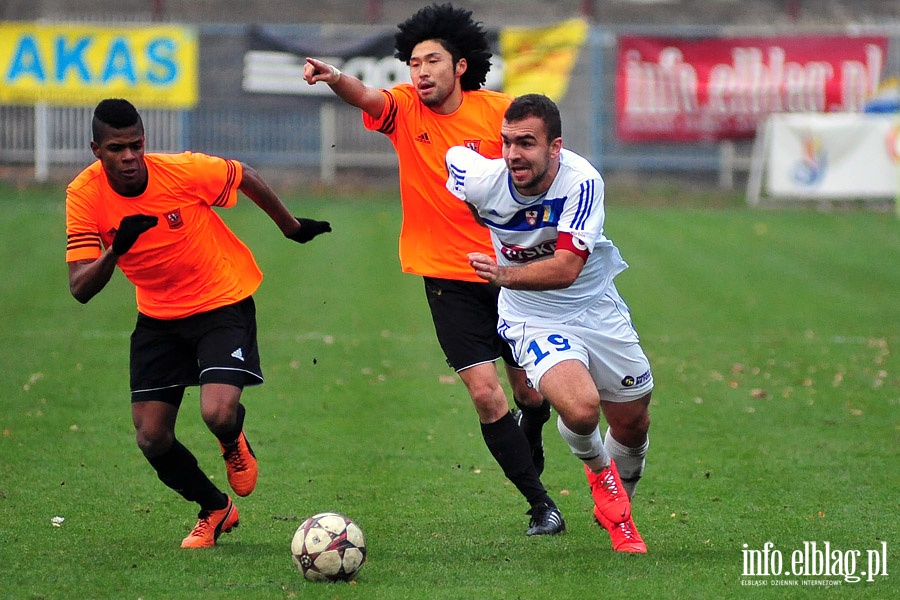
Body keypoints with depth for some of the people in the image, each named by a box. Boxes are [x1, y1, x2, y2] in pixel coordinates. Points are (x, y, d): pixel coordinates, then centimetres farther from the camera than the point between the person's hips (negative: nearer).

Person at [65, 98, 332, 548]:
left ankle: (234, 444, 17)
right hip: (158, 317, 3)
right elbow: (80, 288, -20)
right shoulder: (84, 196, -17)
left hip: (223, 303, -3)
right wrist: (116, 249, -39)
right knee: (151, 438, -2)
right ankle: (214, 509, 27)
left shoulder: (184, 171, -23)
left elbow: (245, 178, -1)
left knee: (219, 414, -24)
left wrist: (291, 227, 12)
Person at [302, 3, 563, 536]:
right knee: (485, 392, -11)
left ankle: (529, 450, 48)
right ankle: (542, 505, 1)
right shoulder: (405, 109, -6)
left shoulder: (499, 111, -6)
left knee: (531, 390, 11)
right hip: (449, 277, -1)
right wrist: (335, 78, -49)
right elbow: (367, 97, -27)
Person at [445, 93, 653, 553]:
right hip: (533, 320, -1)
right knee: (580, 407, -28)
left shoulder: (581, 181, -27)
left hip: (597, 308, 1)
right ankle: (600, 474, 8)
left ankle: (616, 506, 46)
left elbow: (566, 269, -32)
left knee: (633, 424, 14)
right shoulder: (482, 179, -22)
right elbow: (451, 152, 3)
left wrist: (505, 274, -47)